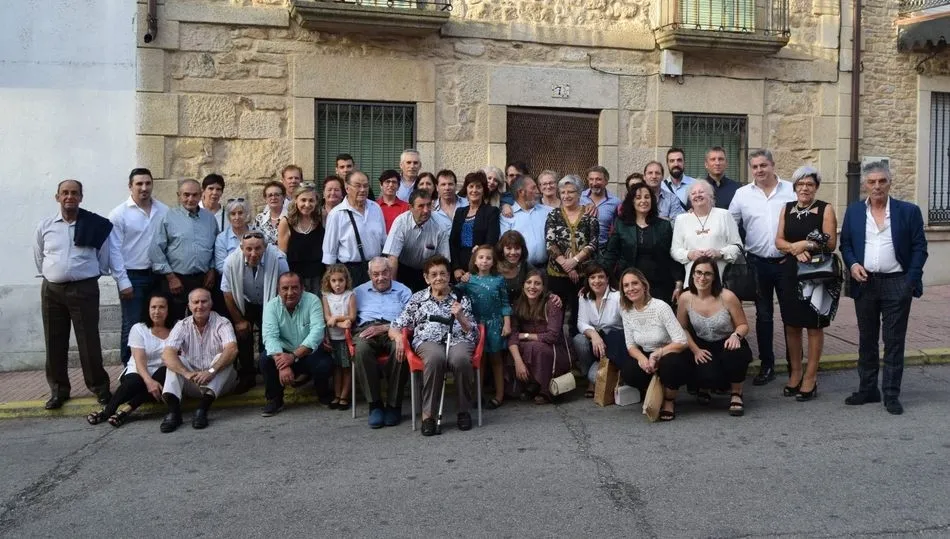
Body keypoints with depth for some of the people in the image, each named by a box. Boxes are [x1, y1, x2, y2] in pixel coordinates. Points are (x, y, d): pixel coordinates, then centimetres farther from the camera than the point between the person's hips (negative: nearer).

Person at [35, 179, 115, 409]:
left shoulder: (96, 225, -3)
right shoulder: (44, 226, 5)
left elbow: (103, 259, 5)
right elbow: (39, 259, 17)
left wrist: (87, 274, 8)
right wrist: (53, 275, 14)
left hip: (84, 289, -3)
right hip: (51, 290, 3)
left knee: (89, 341, -1)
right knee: (55, 342, 8)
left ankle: (99, 386, 12)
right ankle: (58, 389, 20)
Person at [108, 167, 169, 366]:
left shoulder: (163, 211, 4)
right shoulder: (119, 214, -5)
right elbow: (114, 250, -6)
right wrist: (123, 281, -10)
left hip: (158, 275, 3)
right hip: (133, 276, -3)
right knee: (133, 325, 2)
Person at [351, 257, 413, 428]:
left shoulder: (403, 291, 20)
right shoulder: (359, 292, 28)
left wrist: (384, 328, -11)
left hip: (392, 330, -1)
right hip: (366, 329, 1)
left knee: (400, 348, -36)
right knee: (361, 348, -35)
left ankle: (394, 405, -23)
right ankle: (375, 404, -25)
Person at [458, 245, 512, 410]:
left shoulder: (499, 280, -1)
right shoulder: (468, 279, 1)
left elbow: (505, 304, 1)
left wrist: (507, 324, -4)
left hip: (494, 324, -1)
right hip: (475, 324, 1)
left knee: (495, 359, 8)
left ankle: (499, 395, 15)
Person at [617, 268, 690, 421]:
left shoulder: (661, 307, -20)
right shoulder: (626, 311, -4)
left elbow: (681, 342, -23)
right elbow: (631, 345, 0)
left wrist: (656, 355, -29)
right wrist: (642, 358, -21)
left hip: (672, 358, -4)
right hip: (648, 358, 4)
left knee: (669, 362, -38)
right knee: (628, 372, -25)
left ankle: (669, 402, -7)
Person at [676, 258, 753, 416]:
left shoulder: (727, 297, -15)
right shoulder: (685, 298, -9)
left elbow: (743, 325, -5)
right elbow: (682, 329, 2)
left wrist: (736, 335, -27)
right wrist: (695, 350, -10)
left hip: (728, 345, -1)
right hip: (703, 349, 1)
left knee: (734, 354, -38)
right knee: (710, 376, -30)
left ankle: (736, 394, -6)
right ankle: (703, 387, 15)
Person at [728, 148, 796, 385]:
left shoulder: (791, 190, -1)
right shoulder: (742, 194, 2)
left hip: (787, 262, -1)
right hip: (758, 263, 1)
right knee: (763, 315, 10)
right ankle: (766, 365, 21)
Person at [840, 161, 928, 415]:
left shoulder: (908, 211, -1)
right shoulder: (854, 211, 6)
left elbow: (919, 248, 0)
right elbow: (845, 244, 10)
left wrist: (911, 281, -9)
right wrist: (852, 264, -9)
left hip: (897, 284, -2)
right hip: (865, 283, 3)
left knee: (894, 341, 3)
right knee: (866, 340, 11)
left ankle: (892, 394, 11)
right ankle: (868, 389, 21)